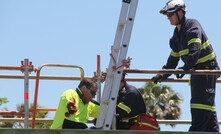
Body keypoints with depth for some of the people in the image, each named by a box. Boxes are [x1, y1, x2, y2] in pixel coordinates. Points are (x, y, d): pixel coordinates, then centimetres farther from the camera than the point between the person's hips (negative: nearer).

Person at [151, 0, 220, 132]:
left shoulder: (193, 26, -13)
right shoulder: (177, 35, 15)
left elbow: (195, 50, -28)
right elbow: (173, 59, 19)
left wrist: (186, 67, -38)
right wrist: (163, 75, 10)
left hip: (208, 68, -10)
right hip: (197, 71, 10)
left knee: (202, 103, -14)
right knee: (208, 106, 7)